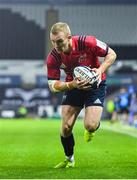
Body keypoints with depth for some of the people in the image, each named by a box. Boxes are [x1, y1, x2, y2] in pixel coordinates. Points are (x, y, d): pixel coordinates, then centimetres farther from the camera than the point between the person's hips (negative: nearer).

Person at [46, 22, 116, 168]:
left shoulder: (86, 42, -27)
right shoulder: (53, 58, -19)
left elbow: (111, 54, -13)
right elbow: (53, 85, -14)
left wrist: (100, 69, -29)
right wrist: (71, 84, -33)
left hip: (95, 85, -2)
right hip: (73, 86, 3)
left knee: (90, 126, -18)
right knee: (66, 127, -6)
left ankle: (90, 130, 24)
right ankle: (69, 159, 22)